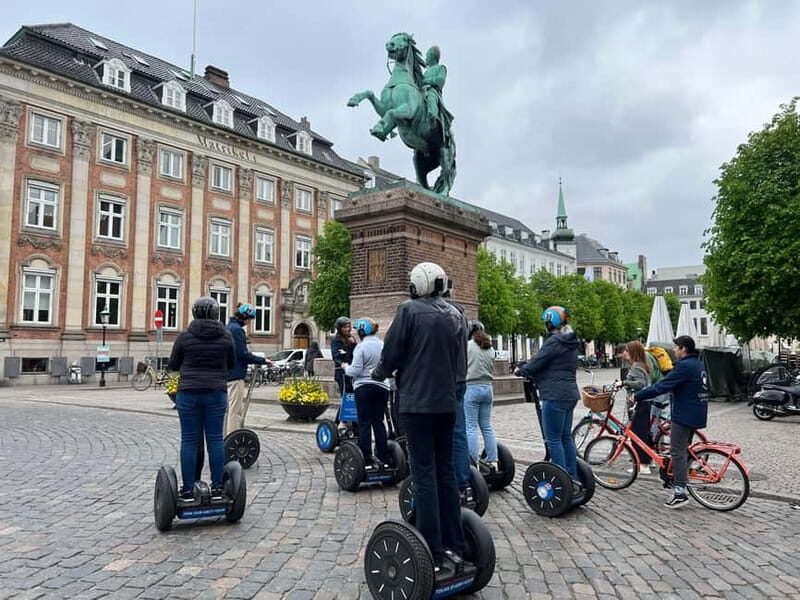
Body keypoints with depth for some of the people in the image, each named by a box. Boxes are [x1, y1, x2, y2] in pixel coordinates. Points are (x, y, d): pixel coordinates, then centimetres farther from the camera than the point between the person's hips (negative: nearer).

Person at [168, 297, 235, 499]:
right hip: (216, 393, 1)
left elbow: (173, 365, 6)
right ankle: (217, 486, 12)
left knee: (189, 440, 5)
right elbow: (231, 363, 12)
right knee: (215, 439, 6)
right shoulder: (226, 336, 0)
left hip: (189, 393, -1)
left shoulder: (185, 336, -3)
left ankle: (188, 488, 9)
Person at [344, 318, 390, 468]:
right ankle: (383, 457, 12)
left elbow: (355, 371, -13)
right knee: (379, 422, 10)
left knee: (364, 423, 1)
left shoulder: (361, 347, -11)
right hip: (382, 387, 5)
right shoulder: (383, 345, 5)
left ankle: (366, 459, 2)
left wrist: (346, 367, 6)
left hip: (364, 388, -5)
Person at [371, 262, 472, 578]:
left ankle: (436, 558, 0)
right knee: (446, 472, 13)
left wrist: (379, 373, 12)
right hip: (447, 402, 6)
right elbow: (460, 359, 14)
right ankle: (456, 550, 18)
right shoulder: (456, 315, 10)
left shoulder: (410, 310, -9)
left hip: (417, 402, -6)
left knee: (424, 475, -2)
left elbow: (391, 353, -8)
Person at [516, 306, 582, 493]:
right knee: (566, 437, 15)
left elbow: (536, 363, -13)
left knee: (554, 439, -3)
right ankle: (573, 479, 20)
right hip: (569, 393, 10)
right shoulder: (570, 342, 15)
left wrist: (520, 370, 5)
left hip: (555, 395, -10)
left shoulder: (554, 342, -15)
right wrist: (530, 373, 17)